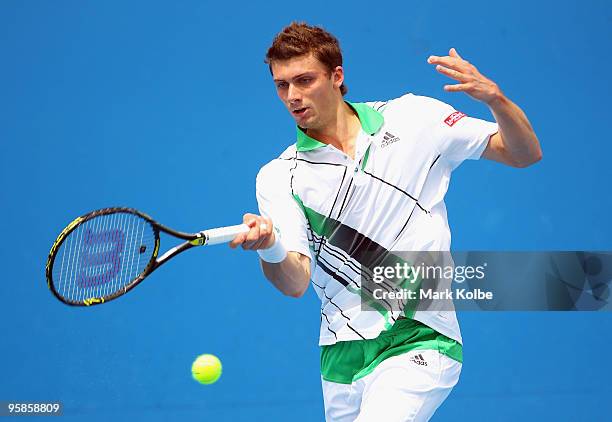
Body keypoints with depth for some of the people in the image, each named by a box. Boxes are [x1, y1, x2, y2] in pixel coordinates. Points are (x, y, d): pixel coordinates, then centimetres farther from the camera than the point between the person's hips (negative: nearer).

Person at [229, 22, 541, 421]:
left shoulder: (413, 119, 0)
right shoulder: (278, 178, 2)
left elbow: (526, 154, 5)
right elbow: (295, 283, -8)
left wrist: (494, 96, -15)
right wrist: (270, 248, -31)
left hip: (421, 341, -3)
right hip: (342, 356, 4)